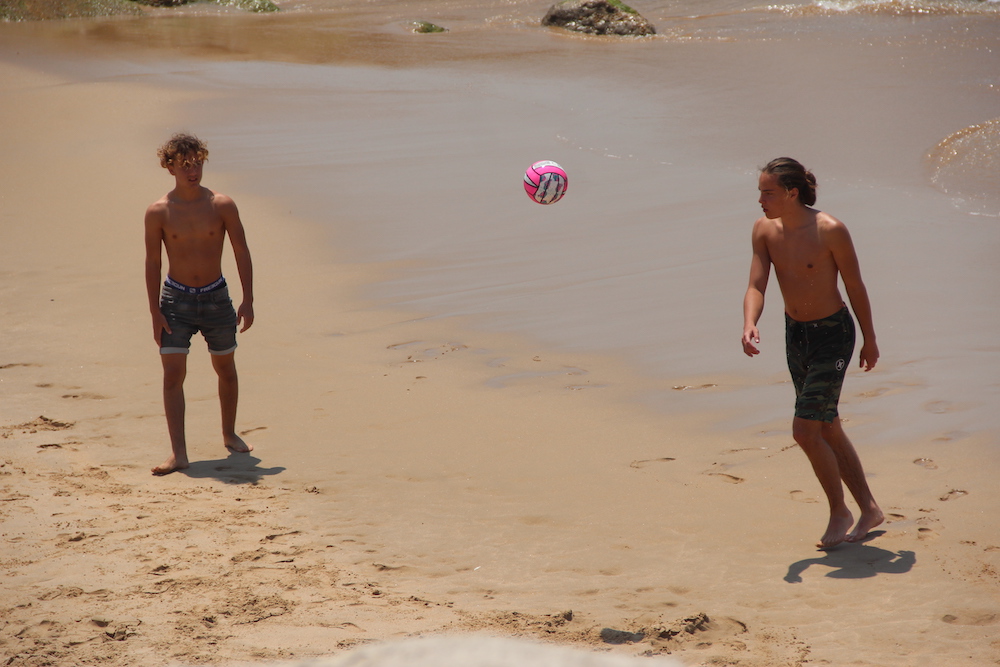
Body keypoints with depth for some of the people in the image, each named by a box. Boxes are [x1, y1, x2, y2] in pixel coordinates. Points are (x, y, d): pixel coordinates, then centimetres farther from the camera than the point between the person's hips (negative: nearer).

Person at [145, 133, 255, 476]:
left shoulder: (222, 206, -5)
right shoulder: (158, 212, -6)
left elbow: (242, 252, 0)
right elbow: (153, 263, -1)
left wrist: (248, 300, -5)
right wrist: (155, 313, -6)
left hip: (216, 297, 1)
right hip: (176, 300, -1)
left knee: (226, 370, 14)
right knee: (173, 374, -11)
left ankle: (230, 434, 34)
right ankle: (178, 453, -12)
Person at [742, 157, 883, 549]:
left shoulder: (830, 231, -21)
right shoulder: (764, 230, -5)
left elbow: (855, 287, -11)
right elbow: (756, 286, -9)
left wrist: (870, 340, -1)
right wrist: (749, 325, -29)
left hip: (833, 334, -7)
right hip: (795, 334, 7)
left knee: (805, 431, -11)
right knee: (827, 429, 15)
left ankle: (839, 512, 9)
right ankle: (869, 510, 29)